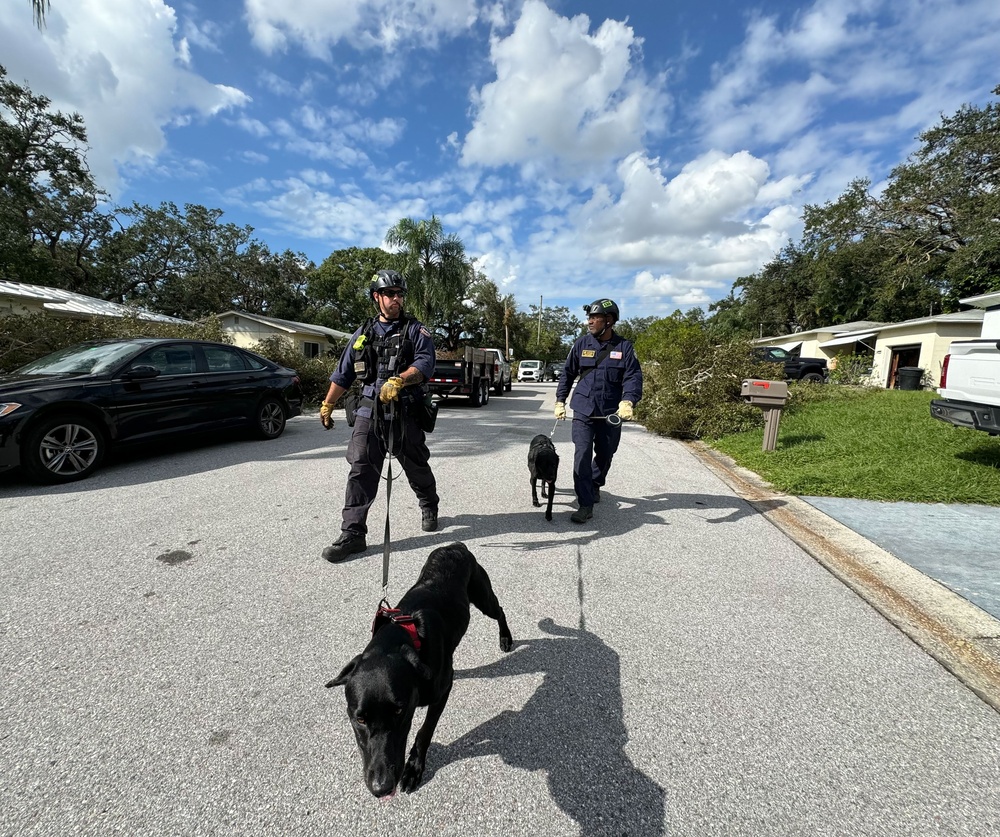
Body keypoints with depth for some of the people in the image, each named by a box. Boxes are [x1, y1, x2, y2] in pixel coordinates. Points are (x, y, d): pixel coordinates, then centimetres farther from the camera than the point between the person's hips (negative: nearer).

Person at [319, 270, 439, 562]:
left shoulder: (415, 330, 3)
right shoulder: (363, 334, 15)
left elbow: (425, 363, -15)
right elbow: (343, 373, 19)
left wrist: (399, 380, -32)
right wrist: (326, 406, 19)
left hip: (406, 414, -2)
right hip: (370, 410, 3)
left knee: (416, 468, 11)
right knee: (361, 470, -6)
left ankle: (429, 508, 39)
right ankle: (353, 534, -2)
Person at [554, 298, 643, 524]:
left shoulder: (624, 347, -1)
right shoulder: (582, 344, 2)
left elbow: (633, 377, -10)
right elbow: (567, 373, 10)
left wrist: (628, 402, -27)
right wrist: (560, 401, 6)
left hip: (611, 412, 1)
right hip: (583, 410, 0)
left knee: (605, 454, 16)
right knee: (582, 455, -10)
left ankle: (595, 486, 44)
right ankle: (585, 505, -5)